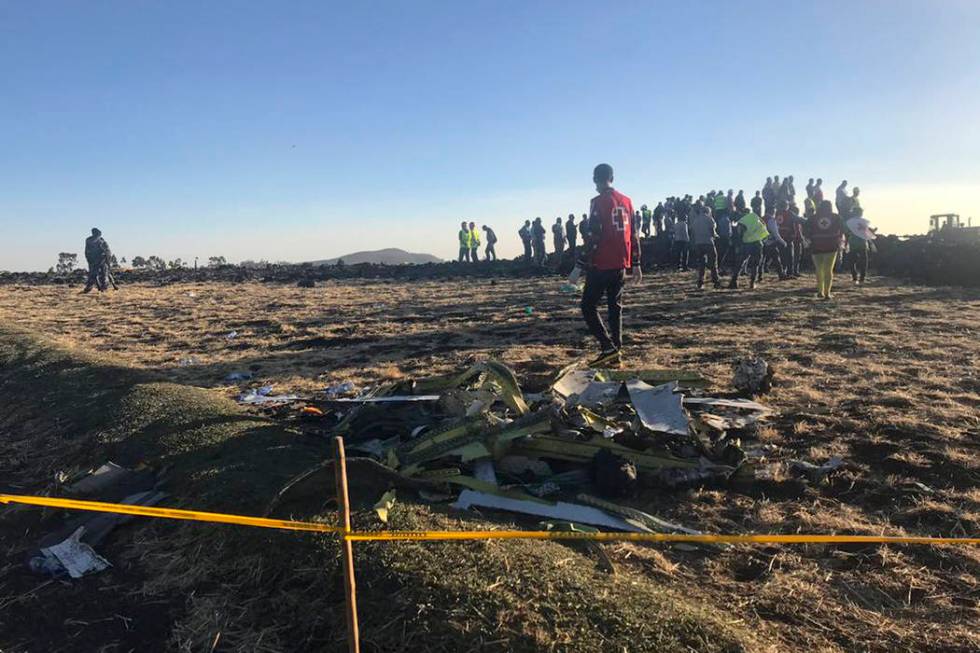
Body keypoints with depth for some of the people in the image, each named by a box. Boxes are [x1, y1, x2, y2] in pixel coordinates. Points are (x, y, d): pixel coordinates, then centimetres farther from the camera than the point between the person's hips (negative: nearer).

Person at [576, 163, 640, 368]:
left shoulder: (598, 202, -10)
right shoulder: (626, 201, 10)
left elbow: (593, 237, -15)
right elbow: (634, 235, 12)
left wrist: (580, 265, -12)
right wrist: (636, 264, 17)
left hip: (600, 265, -7)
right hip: (621, 265, 7)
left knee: (588, 306, 3)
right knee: (615, 307, 13)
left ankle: (608, 348, -9)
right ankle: (615, 355, 12)